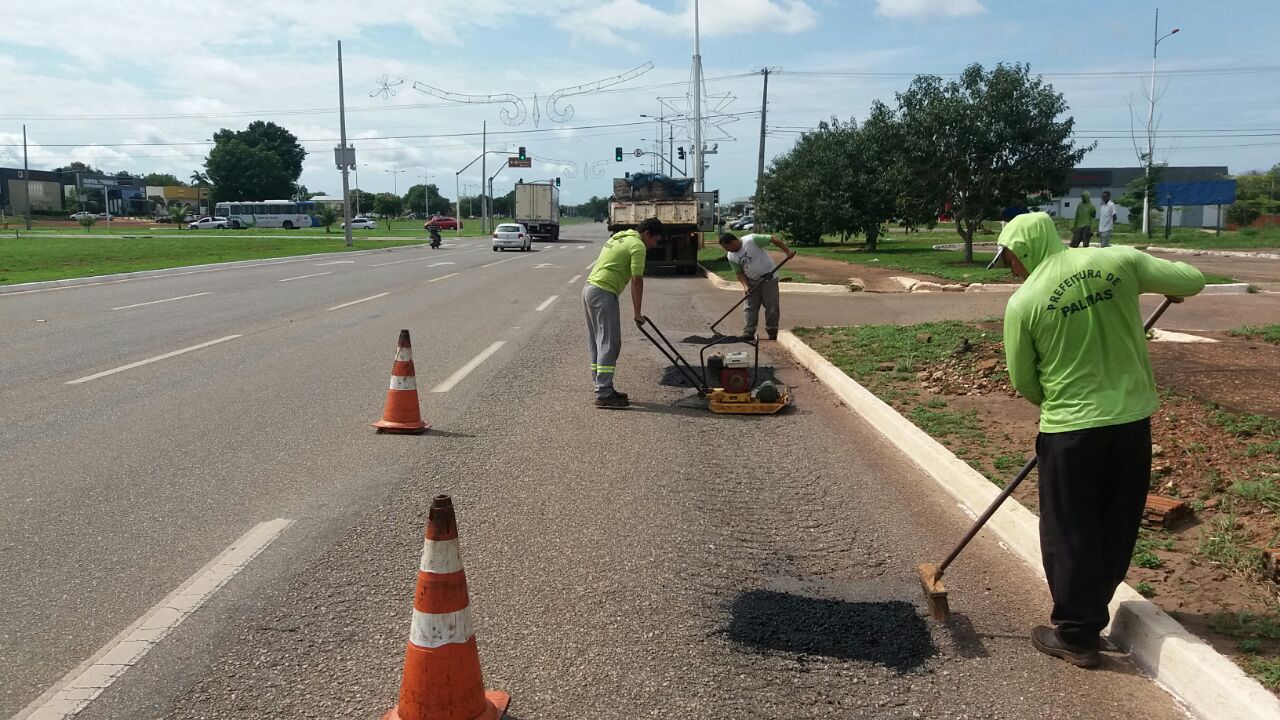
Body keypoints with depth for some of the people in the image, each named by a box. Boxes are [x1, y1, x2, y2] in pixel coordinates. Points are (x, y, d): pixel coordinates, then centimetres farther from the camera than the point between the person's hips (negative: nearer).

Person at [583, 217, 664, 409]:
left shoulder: (619, 238, 21)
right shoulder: (638, 246, -9)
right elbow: (637, 281, -13)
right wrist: (637, 313, -8)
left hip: (589, 288, 10)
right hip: (604, 294, -10)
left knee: (596, 343, 12)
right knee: (609, 344, -8)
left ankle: (603, 388, 19)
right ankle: (604, 394, -10)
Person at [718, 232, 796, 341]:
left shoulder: (751, 240, -22)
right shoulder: (731, 257, -5)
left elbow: (773, 238, -20)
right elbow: (739, 272, 2)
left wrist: (787, 251, -23)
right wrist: (745, 285, -15)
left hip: (768, 278, -5)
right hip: (752, 282, 5)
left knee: (772, 307, -1)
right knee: (750, 308, 3)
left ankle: (772, 333, 9)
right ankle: (748, 333, 6)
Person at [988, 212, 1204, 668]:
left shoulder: (1023, 302, -11)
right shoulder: (1119, 261, -4)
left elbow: (1023, 382, -3)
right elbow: (1193, 281, 3)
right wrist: (1168, 288, 26)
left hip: (1070, 430, -4)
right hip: (1132, 419, 5)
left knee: (1070, 533, 9)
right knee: (1117, 528, 18)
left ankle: (1077, 635, 17)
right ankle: (1091, 611, 32)